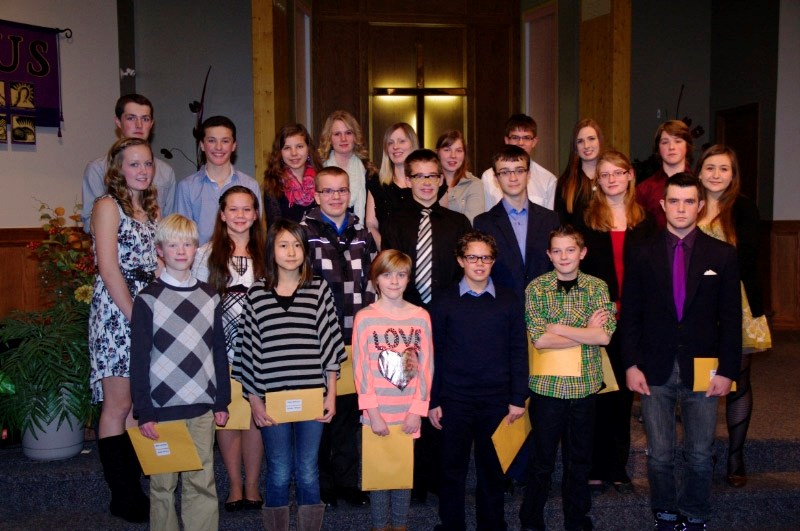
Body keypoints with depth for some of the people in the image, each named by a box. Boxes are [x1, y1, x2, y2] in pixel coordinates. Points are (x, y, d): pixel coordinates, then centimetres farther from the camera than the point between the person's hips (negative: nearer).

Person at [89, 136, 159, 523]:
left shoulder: (152, 208, 16)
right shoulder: (108, 206, -4)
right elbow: (109, 269, -12)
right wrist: (135, 316, -15)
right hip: (116, 313, -7)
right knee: (119, 405, 0)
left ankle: (136, 488, 17)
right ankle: (123, 497, 8)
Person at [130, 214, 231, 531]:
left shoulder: (209, 296, 8)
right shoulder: (148, 299, -2)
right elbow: (139, 359, -3)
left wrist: (222, 401, 9)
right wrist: (144, 412, -7)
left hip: (202, 406, 3)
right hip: (162, 407, -2)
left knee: (202, 482, 6)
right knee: (163, 484, 6)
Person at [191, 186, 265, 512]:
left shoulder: (265, 254, 7)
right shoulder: (206, 255, 4)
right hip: (220, 348, 0)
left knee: (255, 415, 4)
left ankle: (252, 485, 18)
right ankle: (235, 485, 18)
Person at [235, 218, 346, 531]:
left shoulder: (319, 290, 3)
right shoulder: (256, 294, 2)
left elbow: (330, 343, 4)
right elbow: (249, 348, 3)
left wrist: (331, 394, 2)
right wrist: (254, 400, 1)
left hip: (312, 395, 0)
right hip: (272, 398, 0)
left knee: (308, 473, 9)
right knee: (279, 474, 8)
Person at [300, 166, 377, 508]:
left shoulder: (362, 234, 12)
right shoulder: (302, 233, -1)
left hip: (357, 338, 4)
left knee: (350, 410, 10)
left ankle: (347, 480, 24)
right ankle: (320, 483, 20)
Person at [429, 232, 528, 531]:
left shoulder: (510, 301, 3)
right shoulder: (444, 302, 1)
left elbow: (518, 352, 4)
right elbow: (433, 354, 2)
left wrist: (518, 398, 0)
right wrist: (432, 401, -1)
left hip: (497, 400, 1)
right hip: (455, 399, -1)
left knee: (492, 468, 11)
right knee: (453, 467, 8)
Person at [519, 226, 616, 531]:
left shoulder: (597, 287, 0)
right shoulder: (536, 288, -5)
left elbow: (605, 335, -12)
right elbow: (538, 339, -15)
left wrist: (557, 327, -13)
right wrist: (587, 332, -12)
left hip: (585, 385, 2)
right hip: (547, 385, -2)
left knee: (580, 458, 15)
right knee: (542, 459, 9)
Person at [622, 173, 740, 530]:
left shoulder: (722, 255, 1)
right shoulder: (643, 254, 1)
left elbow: (731, 319, 1)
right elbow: (630, 314, 1)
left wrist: (727, 371, -5)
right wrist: (631, 364, -5)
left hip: (702, 369, 0)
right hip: (655, 369, 0)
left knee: (700, 456, 9)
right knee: (659, 455, 9)